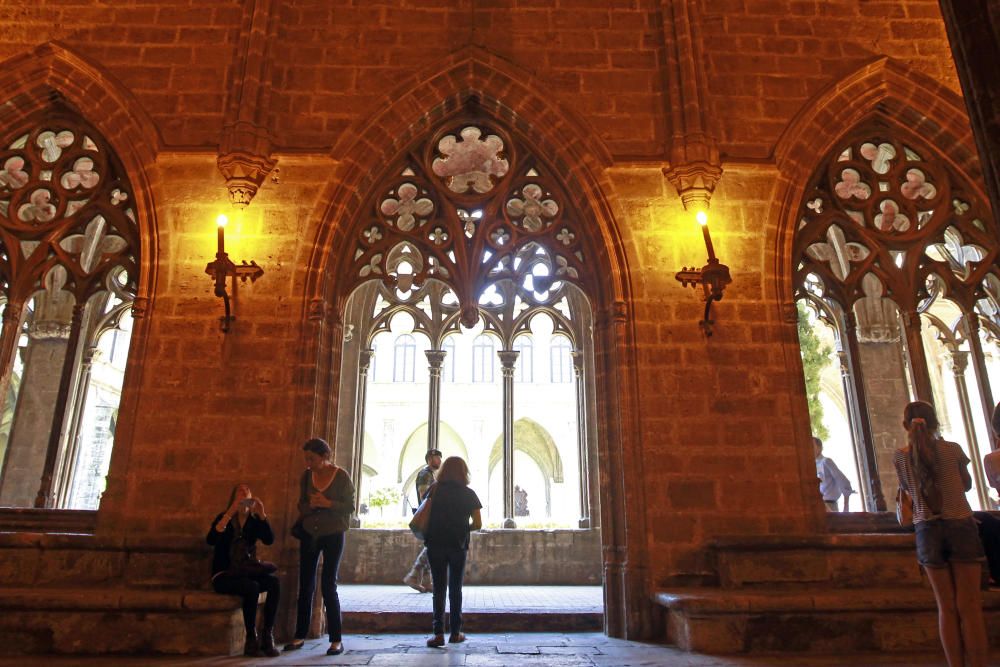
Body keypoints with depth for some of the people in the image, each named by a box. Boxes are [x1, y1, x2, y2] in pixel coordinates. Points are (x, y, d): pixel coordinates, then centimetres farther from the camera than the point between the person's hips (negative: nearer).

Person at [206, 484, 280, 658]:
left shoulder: (254, 521, 8)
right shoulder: (224, 518, 0)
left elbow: (270, 540, -8)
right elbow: (210, 540, -20)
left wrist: (262, 514, -20)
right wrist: (230, 513, -27)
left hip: (247, 573, 4)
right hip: (223, 576, -4)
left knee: (275, 583, -24)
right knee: (252, 587, -32)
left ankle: (267, 638, -22)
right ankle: (251, 640, -22)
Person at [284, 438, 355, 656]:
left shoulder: (341, 476, -10)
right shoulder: (307, 475, 1)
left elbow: (350, 507, -8)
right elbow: (301, 505, 6)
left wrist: (328, 503, -23)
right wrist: (312, 505, -16)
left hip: (333, 535, -4)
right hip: (310, 534, 4)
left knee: (328, 585, -3)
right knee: (306, 585, 9)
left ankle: (336, 640, 6)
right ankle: (300, 636, 21)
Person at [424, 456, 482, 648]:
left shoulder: (434, 490, 1)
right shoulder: (468, 494, -2)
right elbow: (478, 524, -3)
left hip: (435, 545, 0)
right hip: (458, 546, 0)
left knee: (439, 589, 6)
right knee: (455, 590, 13)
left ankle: (438, 633, -2)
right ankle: (455, 633, 16)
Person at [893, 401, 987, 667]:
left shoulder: (900, 456, 1)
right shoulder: (952, 449, -1)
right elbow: (967, 484, 14)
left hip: (927, 530, 1)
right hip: (961, 526, -1)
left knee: (947, 608, 9)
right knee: (970, 606, 3)